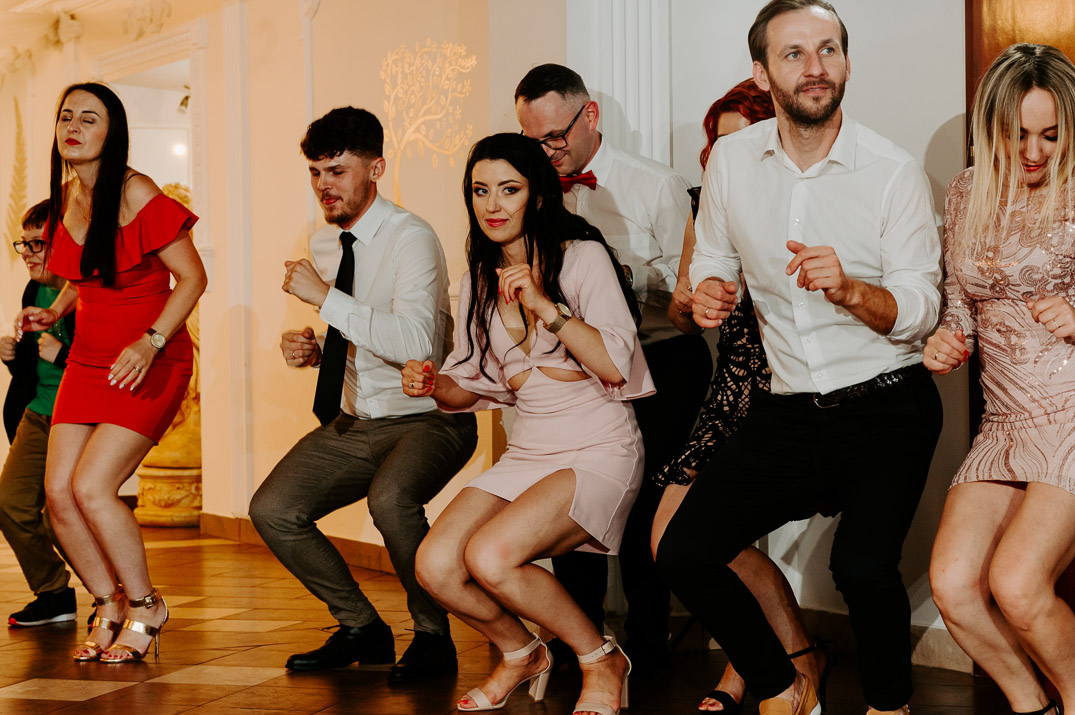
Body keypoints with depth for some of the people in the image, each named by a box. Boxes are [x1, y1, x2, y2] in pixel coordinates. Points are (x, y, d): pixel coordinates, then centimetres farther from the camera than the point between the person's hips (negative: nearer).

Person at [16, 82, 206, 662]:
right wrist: (54, 311, 4)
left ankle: (145, 605, 5)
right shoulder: (66, 197, 7)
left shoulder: (135, 195, -15)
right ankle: (110, 606, 18)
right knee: (58, 491, -3)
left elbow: (192, 277, -13)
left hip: (151, 364, -7)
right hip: (88, 360, 7)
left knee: (91, 487, -16)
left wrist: (150, 343, -22)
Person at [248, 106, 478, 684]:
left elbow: (416, 344, -31)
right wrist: (307, 349, -2)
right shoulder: (322, 244, 7)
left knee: (390, 498, -35)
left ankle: (434, 637, -11)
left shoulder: (411, 239, -17)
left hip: (427, 418, -8)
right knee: (272, 511, -5)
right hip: (355, 421, 8)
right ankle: (362, 629, 13)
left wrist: (325, 296, -28)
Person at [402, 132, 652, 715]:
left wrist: (545, 304, -24)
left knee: (490, 557, -27)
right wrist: (434, 385, -4)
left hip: (599, 452, -6)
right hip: (526, 454, 6)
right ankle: (520, 653, 16)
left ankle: (602, 661, -2)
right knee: (435, 565, -14)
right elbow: (474, 381, 18)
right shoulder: (480, 278, 12)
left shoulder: (584, 256, -6)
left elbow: (616, 365, -16)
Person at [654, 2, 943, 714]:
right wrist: (706, 294, -8)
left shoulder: (894, 171, -7)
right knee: (683, 554, -8)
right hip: (786, 412, 4)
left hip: (886, 408, -4)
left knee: (862, 567, -26)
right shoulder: (731, 160, 4)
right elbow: (713, 266, 16)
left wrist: (848, 289, -28)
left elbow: (921, 309, -8)